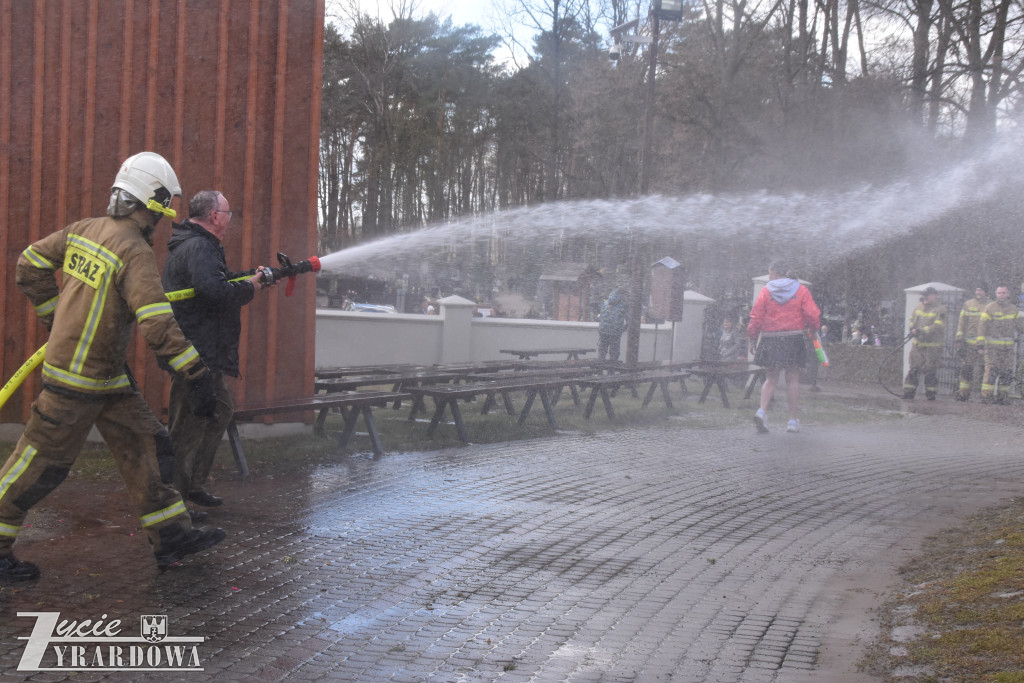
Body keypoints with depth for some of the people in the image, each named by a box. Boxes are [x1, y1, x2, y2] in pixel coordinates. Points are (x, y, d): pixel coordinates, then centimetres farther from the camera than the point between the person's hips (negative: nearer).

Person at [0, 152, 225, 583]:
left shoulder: (84, 230, 4)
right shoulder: (135, 252, -22)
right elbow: (156, 324, -30)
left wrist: (55, 317, 21)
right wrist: (196, 374, -27)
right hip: (77, 379, -9)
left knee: (144, 446, 10)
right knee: (42, 464, 3)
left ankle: (171, 536, 15)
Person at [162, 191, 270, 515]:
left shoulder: (196, 245, 19)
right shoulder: (198, 248, -16)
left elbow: (220, 280, 26)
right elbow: (214, 290, -30)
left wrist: (252, 276, 13)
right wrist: (249, 287, -15)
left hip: (204, 353, 12)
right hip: (195, 353, -12)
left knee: (220, 409, 20)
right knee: (188, 427, -7)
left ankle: (194, 485, 28)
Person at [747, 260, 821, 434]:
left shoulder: (765, 292, -1)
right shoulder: (801, 290, 1)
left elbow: (756, 318, -2)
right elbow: (813, 315, -3)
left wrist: (752, 339, 8)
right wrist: (813, 328, 18)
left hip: (770, 340, 0)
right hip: (795, 339, 0)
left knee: (770, 379, 10)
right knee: (793, 380, 7)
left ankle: (762, 410, -12)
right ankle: (793, 420, 8)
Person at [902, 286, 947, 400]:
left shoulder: (940, 310, -7)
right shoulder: (919, 306, 11)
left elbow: (937, 327, -17)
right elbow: (912, 319, 20)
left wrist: (922, 331, -23)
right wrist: (912, 329, -2)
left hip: (933, 345, -4)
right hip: (918, 344, 4)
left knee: (931, 371, 1)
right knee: (914, 368, 2)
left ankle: (931, 394, 11)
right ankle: (908, 393, 5)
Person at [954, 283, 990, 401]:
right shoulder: (968, 304, 11)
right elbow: (961, 322, 13)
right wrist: (959, 339, 5)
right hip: (969, 343, 2)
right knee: (966, 368, 0)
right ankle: (963, 392, 6)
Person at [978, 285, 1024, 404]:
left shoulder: (1013, 308, 12)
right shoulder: (990, 308, -3)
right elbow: (982, 325, -6)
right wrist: (981, 340, -14)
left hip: (1008, 345, 5)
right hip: (992, 346, -5)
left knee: (1007, 372, 5)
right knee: (991, 370, -11)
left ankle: (1003, 396, 13)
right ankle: (986, 395, -8)